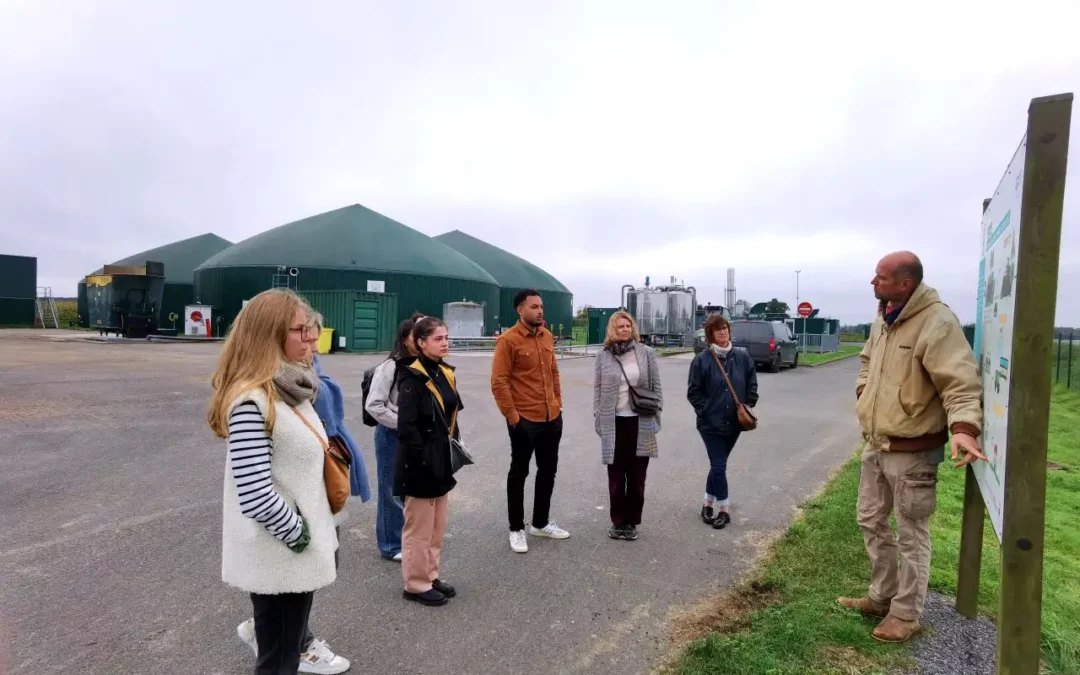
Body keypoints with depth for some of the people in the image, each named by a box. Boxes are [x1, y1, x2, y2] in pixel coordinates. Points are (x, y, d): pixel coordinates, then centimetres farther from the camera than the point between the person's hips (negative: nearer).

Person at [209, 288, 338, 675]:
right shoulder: (252, 402, -24)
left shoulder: (292, 389, 5)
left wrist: (318, 533, 11)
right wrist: (298, 536, -15)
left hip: (299, 552, 8)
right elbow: (256, 497, -28)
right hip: (278, 558, -8)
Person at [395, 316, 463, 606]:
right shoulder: (412, 378, -18)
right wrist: (423, 459, -20)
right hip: (420, 464, -9)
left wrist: (455, 447, 9)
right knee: (419, 528, 6)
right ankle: (416, 585, 20)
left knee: (437, 527, 19)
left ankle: (431, 576, 33)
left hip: (441, 461, 9)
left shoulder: (445, 373, 9)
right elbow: (406, 427, -22)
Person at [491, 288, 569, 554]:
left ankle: (541, 523, 34)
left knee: (548, 471, 17)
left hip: (552, 418, 7)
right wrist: (512, 415, -15)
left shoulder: (547, 336, 8)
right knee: (519, 473, 8)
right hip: (525, 420, -7)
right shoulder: (508, 339, -13)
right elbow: (499, 382, -15)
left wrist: (558, 402, 11)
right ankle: (516, 529, 22)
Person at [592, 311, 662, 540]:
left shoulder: (646, 353, 1)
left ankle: (631, 522, 22)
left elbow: (656, 387, 3)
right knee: (616, 476, 9)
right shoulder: (603, 356, 1)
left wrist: (656, 415, -1)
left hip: (640, 422, 0)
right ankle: (618, 521, 23)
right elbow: (597, 389, 4)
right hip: (613, 423, 0)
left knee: (637, 475, 9)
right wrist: (598, 418, 0)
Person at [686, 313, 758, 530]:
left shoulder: (742, 356, -1)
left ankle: (708, 503, 31)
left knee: (717, 465, 16)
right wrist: (705, 411, -12)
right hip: (711, 423, -4)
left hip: (734, 422, 4)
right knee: (718, 466, -3)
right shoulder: (702, 359, -10)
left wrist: (748, 404, -2)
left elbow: (752, 383, 10)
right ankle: (724, 510, 10)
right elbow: (693, 392, -5)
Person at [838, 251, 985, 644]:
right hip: (876, 445, 9)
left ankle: (905, 615, 24)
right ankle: (882, 597, 37)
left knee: (911, 534, 7)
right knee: (871, 520, 19)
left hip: (912, 451, -9)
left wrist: (964, 427, -41)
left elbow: (960, 382, -27)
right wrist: (864, 391, 11)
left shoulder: (937, 322, -20)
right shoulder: (883, 319, 8)